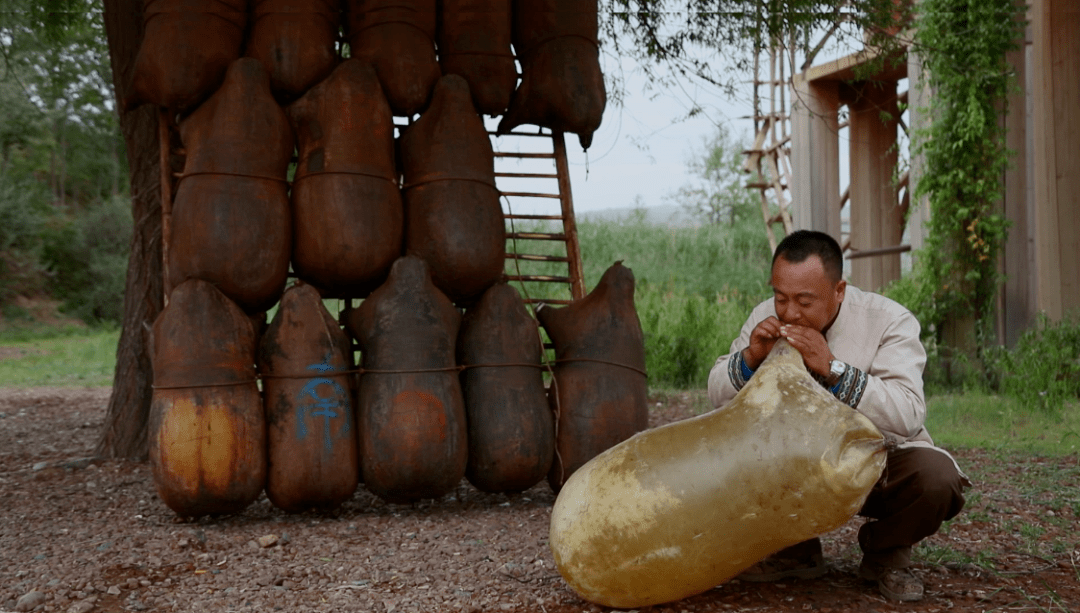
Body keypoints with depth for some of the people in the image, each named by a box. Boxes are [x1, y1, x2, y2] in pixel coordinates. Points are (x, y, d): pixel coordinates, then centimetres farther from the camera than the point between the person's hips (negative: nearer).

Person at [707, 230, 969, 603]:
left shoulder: (889, 321, -18)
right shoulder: (767, 318, -7)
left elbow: (909, 417, -30)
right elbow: (717, 397, -4)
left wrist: (833, 369, -39)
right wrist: (750, 358, -25)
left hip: (879, 462, -3)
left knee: (935, 477, -33)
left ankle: (885, 553, 2)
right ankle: (796, 550, 5)